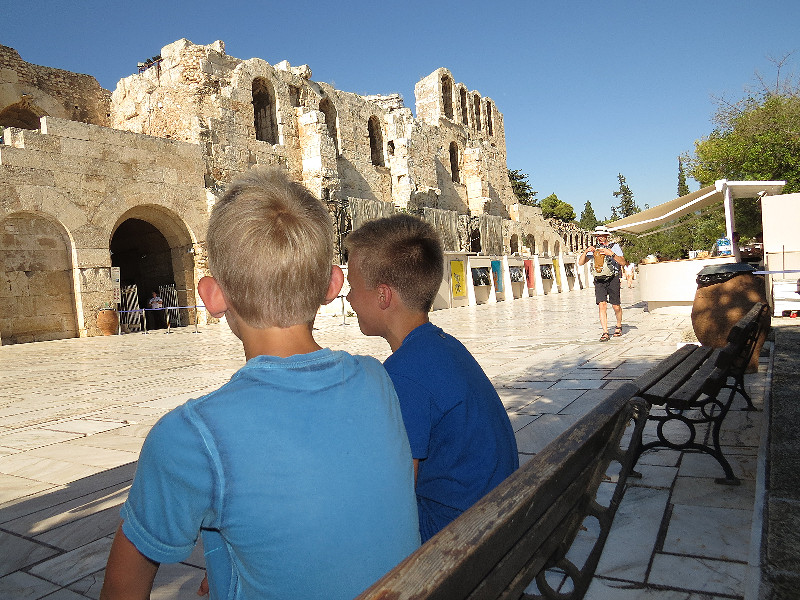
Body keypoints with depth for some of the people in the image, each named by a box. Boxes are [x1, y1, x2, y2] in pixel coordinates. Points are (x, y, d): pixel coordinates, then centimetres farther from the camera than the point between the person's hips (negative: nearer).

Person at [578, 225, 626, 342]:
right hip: (599, 281, 2)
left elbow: (622, 262, -11)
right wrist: (586, 252, -10)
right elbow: (581, 263, 8)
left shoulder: (615, 246, 1)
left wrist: (612, 254, -26)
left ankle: (619, 326, 30)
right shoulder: (594, 248, 11)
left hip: (612, 279, -2)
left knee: (616, 306, 2)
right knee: (602, 305, -10)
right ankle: (605, 333, -8)